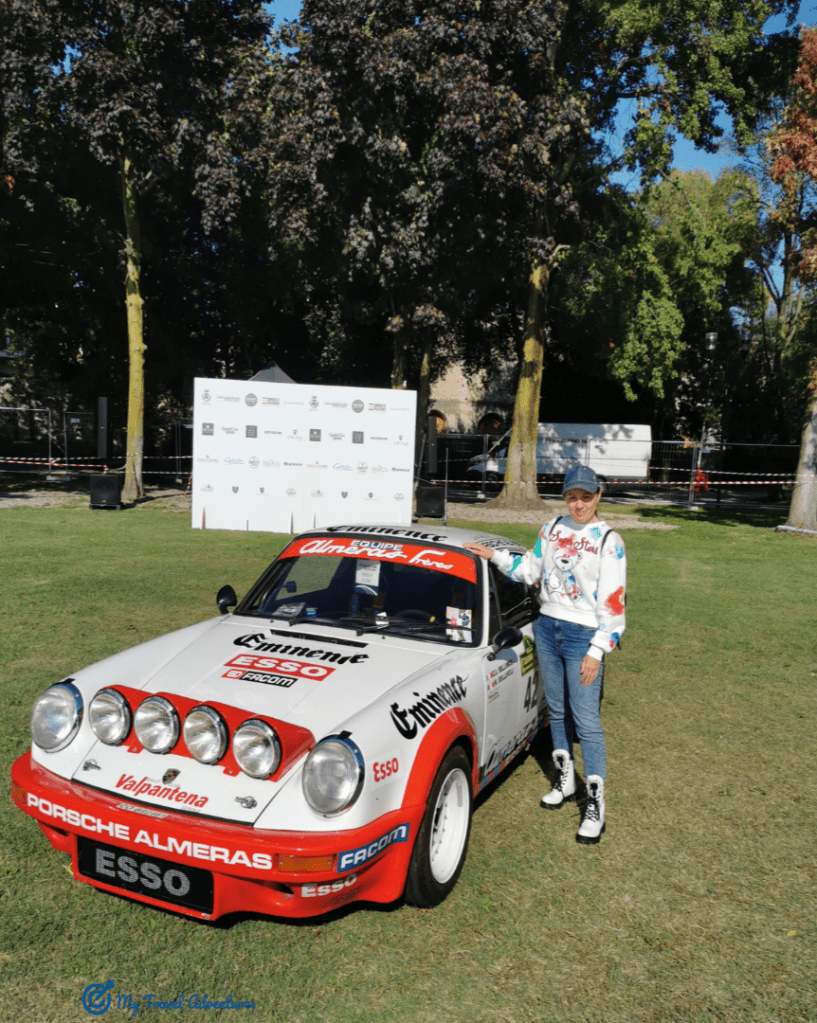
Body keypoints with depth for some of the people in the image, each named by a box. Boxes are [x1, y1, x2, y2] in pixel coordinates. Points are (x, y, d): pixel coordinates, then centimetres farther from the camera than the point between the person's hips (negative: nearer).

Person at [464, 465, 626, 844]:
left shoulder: (609, 542, -9)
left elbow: (613, 603, -10)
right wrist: (494, 556, 6)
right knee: (557, 710, 16)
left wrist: (597, 651, -14)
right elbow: (530, 570, 17)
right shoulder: (551, 529, 7)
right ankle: (565, 780, 33)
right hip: (546, 627, 5)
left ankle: (595, 804, 4)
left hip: (582, 635, -5)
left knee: (586, 721, -5)